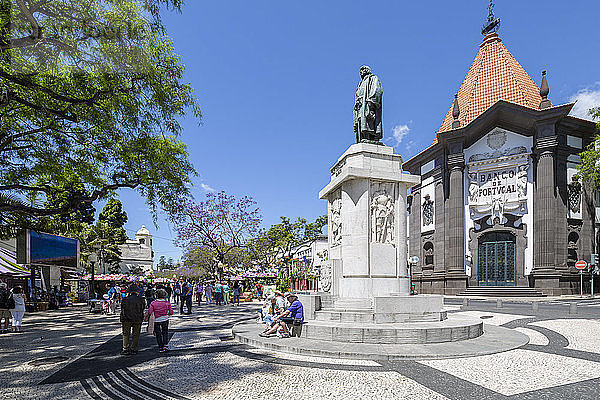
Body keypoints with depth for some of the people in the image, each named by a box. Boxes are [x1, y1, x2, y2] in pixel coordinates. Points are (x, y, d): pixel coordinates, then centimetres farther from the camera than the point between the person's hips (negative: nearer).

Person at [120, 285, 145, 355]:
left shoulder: (125, 300, -3)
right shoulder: (140, 299, -2)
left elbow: (122, 311, 3)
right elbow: (142, 310, 3)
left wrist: (122, 320, 12)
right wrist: (141, 319, 12)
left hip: (127, 320, 0)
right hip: (137, 320, 1)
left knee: (126, 334, 10)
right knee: (136, 335, 8)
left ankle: (125, 349, 8)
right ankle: (134, 349, 11)